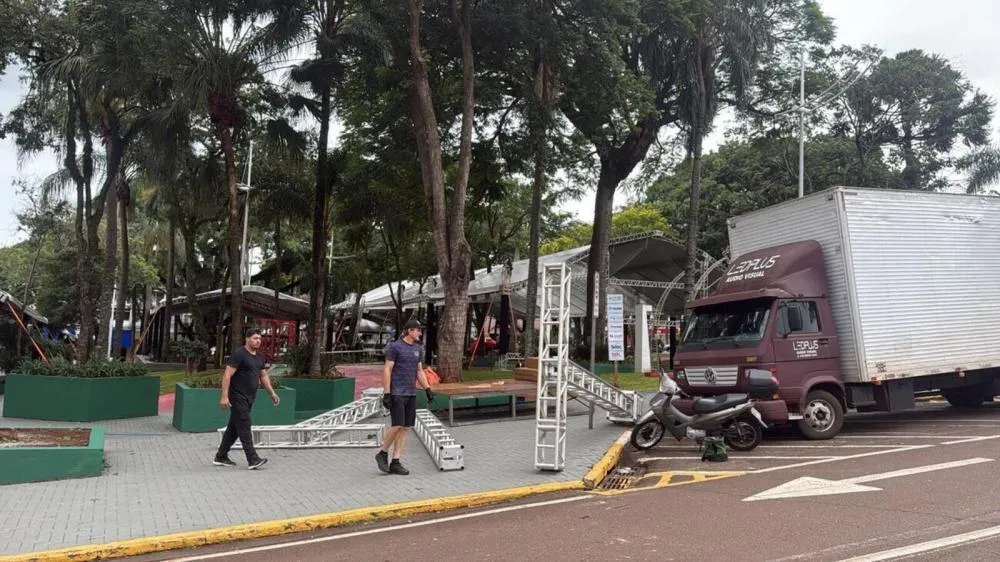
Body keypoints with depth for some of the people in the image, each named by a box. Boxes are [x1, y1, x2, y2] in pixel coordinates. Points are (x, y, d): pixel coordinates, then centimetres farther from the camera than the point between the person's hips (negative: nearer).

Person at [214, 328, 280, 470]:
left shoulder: (259, 357, 14)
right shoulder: (238, 354, -12)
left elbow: (263, 376, 20)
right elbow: (227, 375, -16)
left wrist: (272, 393, 12)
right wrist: (224, 396, -22)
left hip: (249, 398, 9)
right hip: (238, 397, -9)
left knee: (234, 427, 14)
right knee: (244, 427, -10)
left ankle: (221, 457, 23)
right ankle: (253, 459, -13)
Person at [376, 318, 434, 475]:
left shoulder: (418, 349, 14)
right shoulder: (395, 347, -7)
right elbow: (387, 370, -9)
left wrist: (428, 389, 11)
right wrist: (387, 393, -14)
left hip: (411, 394, 7)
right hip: (397, 393, -7)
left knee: (405, 428, 4)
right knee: (397, 425, -12)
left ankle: (395, 463, 9)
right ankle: (382, 453, 10)